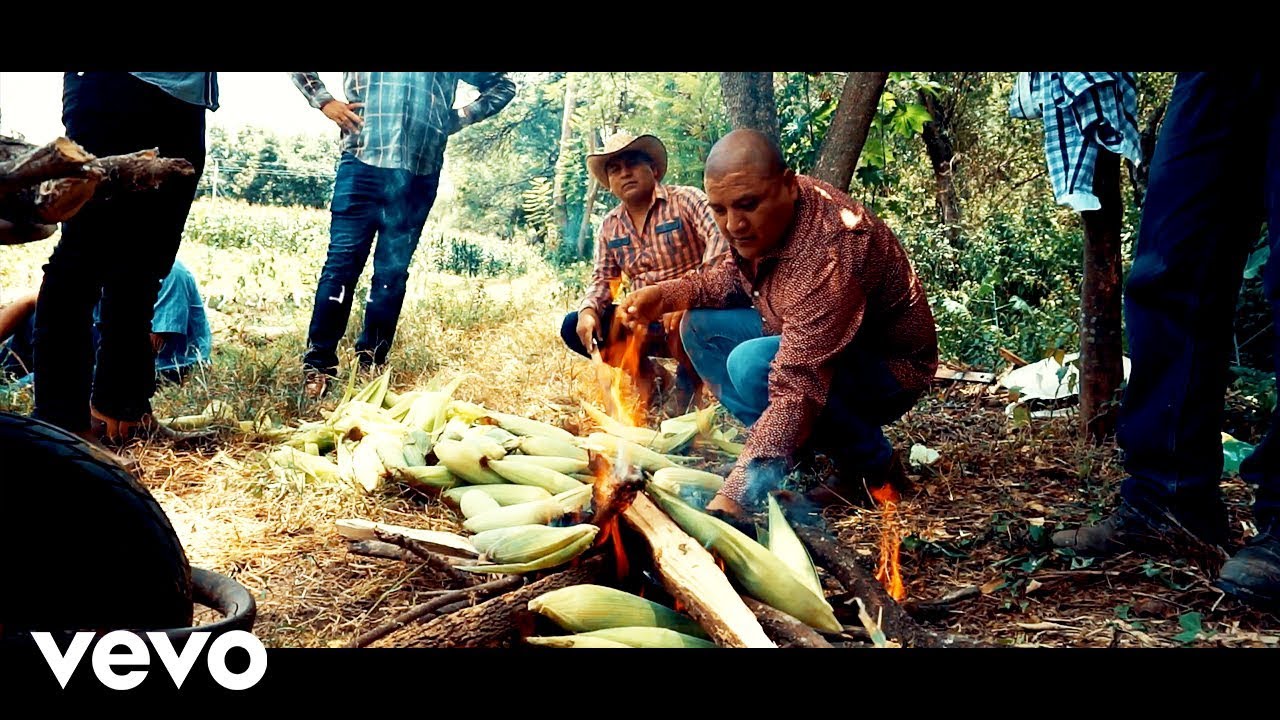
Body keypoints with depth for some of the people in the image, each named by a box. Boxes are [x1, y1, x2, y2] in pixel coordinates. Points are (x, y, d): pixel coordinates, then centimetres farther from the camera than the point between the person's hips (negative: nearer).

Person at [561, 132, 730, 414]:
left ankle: (687, 381, -7)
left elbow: (720, 238, -23)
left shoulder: (685, 200, -8)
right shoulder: (610, 226, 10)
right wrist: (588, 309, -15)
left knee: (680, 325, -40)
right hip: (645, 320, 6)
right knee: (572, 328, -9)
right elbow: (603, 279, 9)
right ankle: (646, 377, 2)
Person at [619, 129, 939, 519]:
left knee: (754, 364, -33)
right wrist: (666, 294, -6)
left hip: (890, 369, -9)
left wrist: (733, 497, -51)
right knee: (701, 327, 1)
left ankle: (875, 465, -10)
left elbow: (798, 389, -45)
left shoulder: (825, 255, -37)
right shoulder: (758, 217, -10)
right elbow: (736, 275, 12)